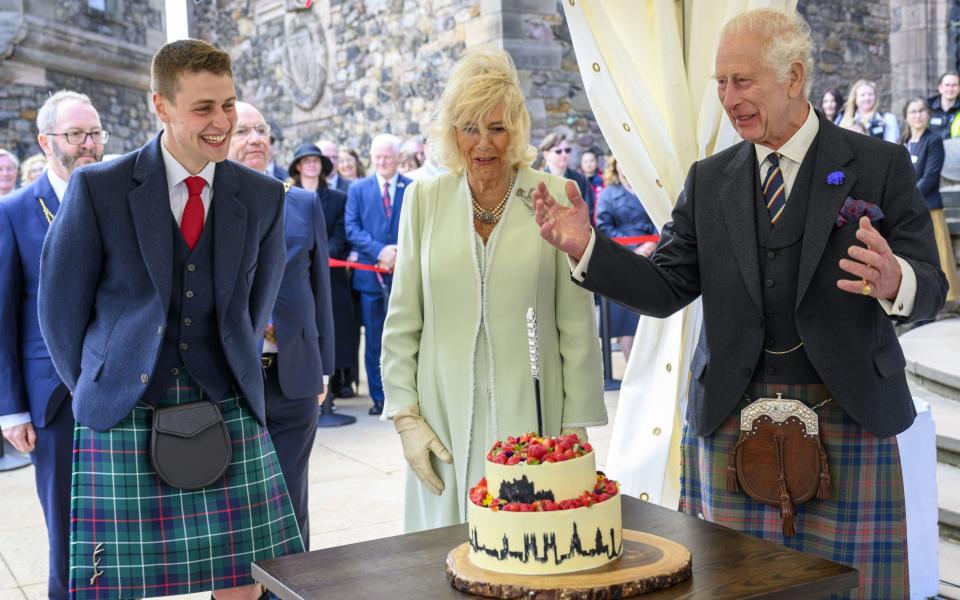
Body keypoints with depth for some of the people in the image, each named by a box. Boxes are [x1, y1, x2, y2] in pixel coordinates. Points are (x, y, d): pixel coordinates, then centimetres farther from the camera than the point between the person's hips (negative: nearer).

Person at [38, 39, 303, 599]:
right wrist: (99, 392, 8)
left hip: (227, 416, 2)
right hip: (123, 422, -2)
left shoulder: (264, 196, 3)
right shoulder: (99, 188, -6)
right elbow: (61, 310, 2)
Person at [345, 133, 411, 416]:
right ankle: (379, 397, 15)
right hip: (370, 274, 2)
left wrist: (400, 255, -13)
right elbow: (352, 229, 0)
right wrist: (380, 251, -13)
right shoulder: (358, 188, 8)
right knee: (374, 341, 6)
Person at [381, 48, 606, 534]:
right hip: (446, 421, 2)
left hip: (532, 417, -1)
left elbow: (577, 324, 1)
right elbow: (401, 323, 8)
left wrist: (576, 427, -1)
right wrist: (405, 416, 2)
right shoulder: (424, 199, 5)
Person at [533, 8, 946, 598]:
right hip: (732, 421, 2)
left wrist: (894, 282, -26)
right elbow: (666, 289, 5)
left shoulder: (880, 164, 0)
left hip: (846, 417, -2)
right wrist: (587, 246, -10)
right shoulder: (709, 181, 9)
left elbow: (930, 285, -2)